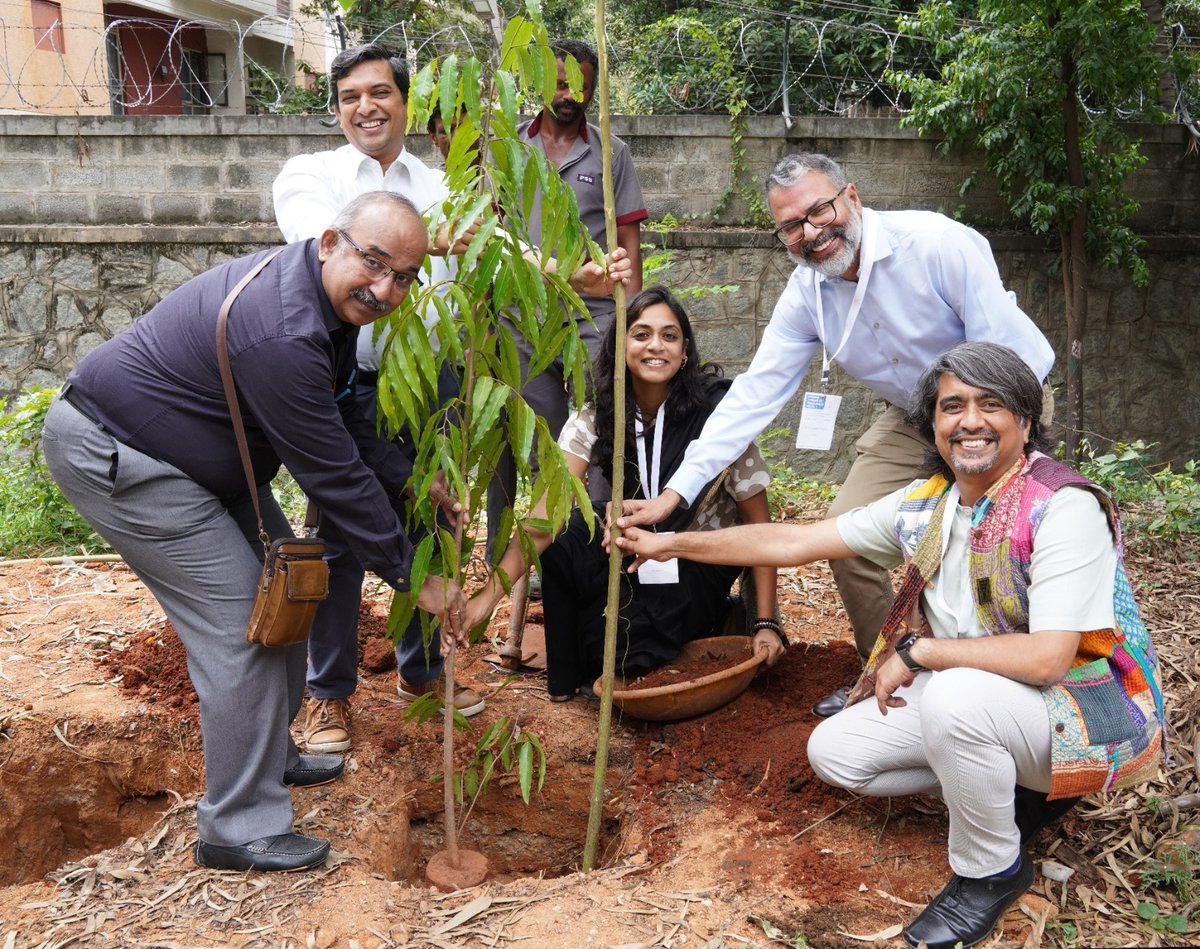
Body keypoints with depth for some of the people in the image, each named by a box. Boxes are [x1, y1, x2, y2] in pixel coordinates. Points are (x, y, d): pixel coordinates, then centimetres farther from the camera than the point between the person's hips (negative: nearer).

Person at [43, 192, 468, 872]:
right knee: (238, 623, -12)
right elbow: (332, 474, -29)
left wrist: (406, 482, -2)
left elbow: (343, 421, 10)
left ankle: (271, 755, 32)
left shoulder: (335, 299, -2)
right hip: (112, 456, -11)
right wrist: (411, 576, -20)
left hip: (206, 456, 11)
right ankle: (239, 828, 0)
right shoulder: (281, 336, -34)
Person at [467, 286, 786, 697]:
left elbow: (757, 521, -13)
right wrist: (488, 596, -36)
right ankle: (566, 677, -4)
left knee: (620, 647, -22)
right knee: (564, 543, -26)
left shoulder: (716, 409, -19)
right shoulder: (596, 416, -12)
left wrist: (766, 623, -18)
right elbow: (549, 507, -24)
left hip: (701, 565, -3)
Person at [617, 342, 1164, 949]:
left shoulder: (1064, 507, -23)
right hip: (966, 699, 8)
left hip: (1090, 711, -7)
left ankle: (991, 871, -9)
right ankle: (1020, 790, 11)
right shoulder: (926, 505, -2)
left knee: (954, 696, -36)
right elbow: (795, 541, 3)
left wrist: (915, 652, -22)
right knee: (833, 752, 2)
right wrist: (668, 544, 2)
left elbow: (1047, 658, -31)